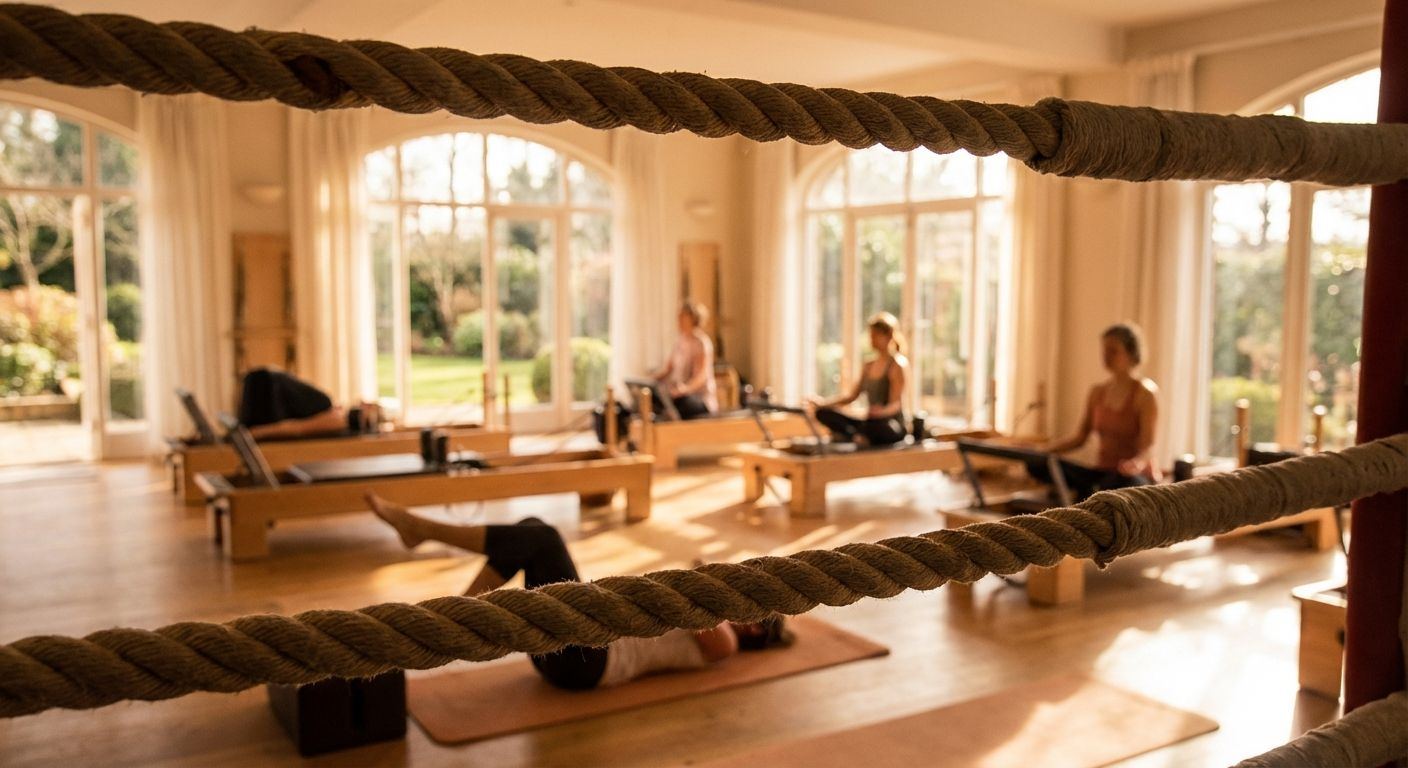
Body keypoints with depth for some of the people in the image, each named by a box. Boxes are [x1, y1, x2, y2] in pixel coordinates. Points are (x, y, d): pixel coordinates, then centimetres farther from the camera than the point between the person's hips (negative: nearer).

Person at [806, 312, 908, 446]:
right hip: (870, 422, 8)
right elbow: (852, 395, 18)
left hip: (893, 427, -8)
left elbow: (895, 404, -14)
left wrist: (882, 411, -38)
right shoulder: (869, 366, 17)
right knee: (823, 413, -10)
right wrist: (823, 402, 4)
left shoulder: (898, 364, -6)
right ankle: (859, 437, -29)